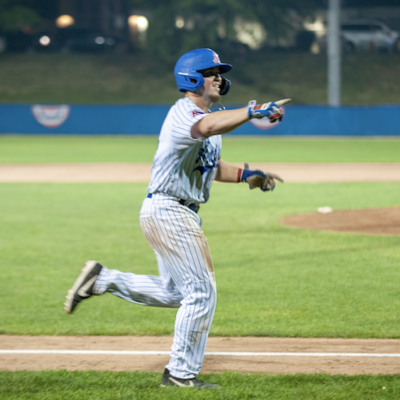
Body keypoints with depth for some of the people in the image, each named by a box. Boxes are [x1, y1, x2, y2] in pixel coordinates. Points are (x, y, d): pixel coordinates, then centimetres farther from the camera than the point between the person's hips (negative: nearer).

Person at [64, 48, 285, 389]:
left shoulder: (206, 116, 15)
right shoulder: (184, 113, -18)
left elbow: (213, 167, 23)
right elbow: (207, 127, -42)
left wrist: (246, 175, 7)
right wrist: (251, 112, -52)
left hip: (180, 213, 10)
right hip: (169, 211, -10)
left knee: (174, 292, 19)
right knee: (201, 291, -7)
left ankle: (101, 280, 21)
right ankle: (182, 373, 1)